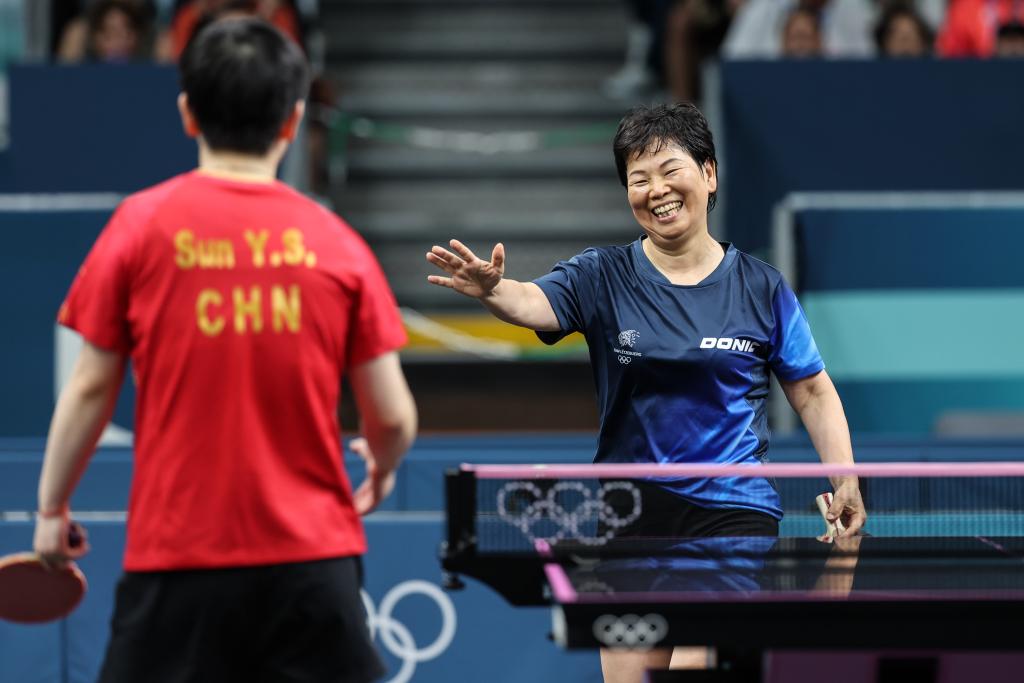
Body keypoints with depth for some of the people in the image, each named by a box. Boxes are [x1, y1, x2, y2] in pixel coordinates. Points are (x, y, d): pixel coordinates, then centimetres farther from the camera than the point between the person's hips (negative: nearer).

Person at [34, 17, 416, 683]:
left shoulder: (142, 224, -2)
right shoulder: (337, 243, 1)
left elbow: (91, 389, 1)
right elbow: (392, 418, 3)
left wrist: (52, 508, 14)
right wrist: (382, 469, 25)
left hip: (176, 556, -1)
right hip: (313, 556, 1)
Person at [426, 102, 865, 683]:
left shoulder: (762, 287, 3)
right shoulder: (602, 278, 2)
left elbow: (813, 392, 9)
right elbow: (533, 302, -18)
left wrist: (844, 480, -3)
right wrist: (492, 289, -40)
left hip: (734, 511, -2)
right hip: (630, 515, 2)